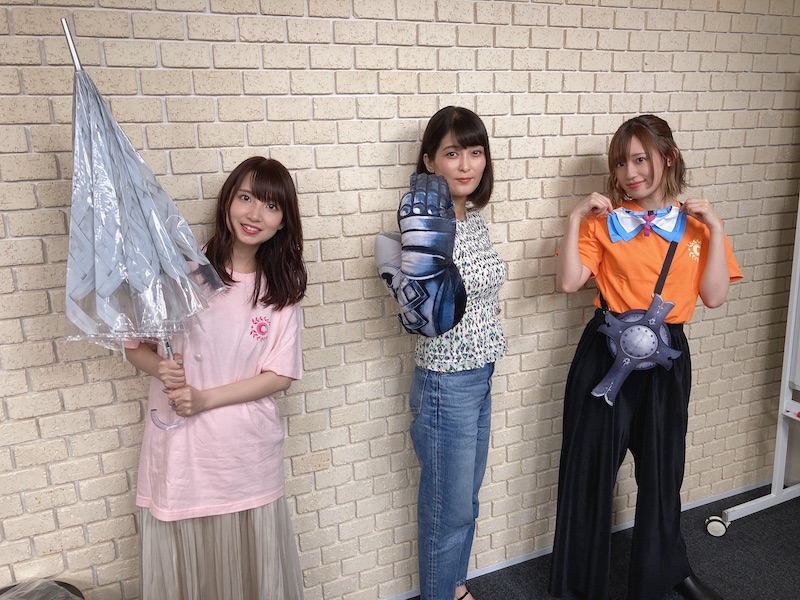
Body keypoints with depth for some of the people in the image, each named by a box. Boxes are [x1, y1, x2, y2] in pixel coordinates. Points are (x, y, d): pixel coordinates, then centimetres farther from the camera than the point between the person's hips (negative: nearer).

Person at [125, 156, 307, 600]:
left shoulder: (281, 290, -1)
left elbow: (279, 375, -4)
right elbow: (135, 347, 2)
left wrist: (205, 398, -14)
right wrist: (160, 366, -20)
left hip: (247, 451, 1)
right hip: (179, 447, 0)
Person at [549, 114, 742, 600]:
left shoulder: (698, 224, 5)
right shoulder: (605, 221, -1)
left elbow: (714, 296, -3)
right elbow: (568, 282, -9)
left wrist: (715, 229, -8)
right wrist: (576, 218, -12)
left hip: (665, 358, 2)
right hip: (606, 353, -1)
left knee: (662, 467, 14)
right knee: (591, 465, 6)